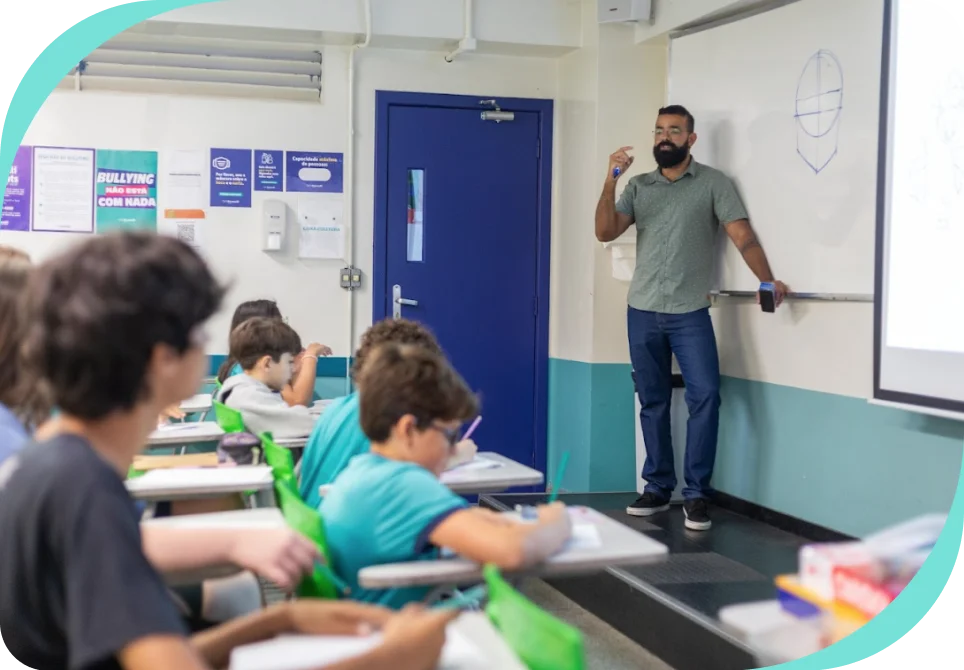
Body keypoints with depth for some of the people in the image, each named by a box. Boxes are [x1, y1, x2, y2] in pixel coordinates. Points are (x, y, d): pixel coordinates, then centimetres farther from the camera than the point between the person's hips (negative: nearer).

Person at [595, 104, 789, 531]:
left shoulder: (713, 183, 2)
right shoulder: (638, 187, 11)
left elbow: (742, 235, -5)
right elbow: (605, 232, 1)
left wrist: (767, 280, -19)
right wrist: (610, 181, -11)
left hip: (690, 312, -3)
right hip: (643, 311, 3)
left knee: (705, 395, -14)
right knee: (653, 402, 9)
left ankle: (696, 495, -6)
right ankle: (658, 488, 19)